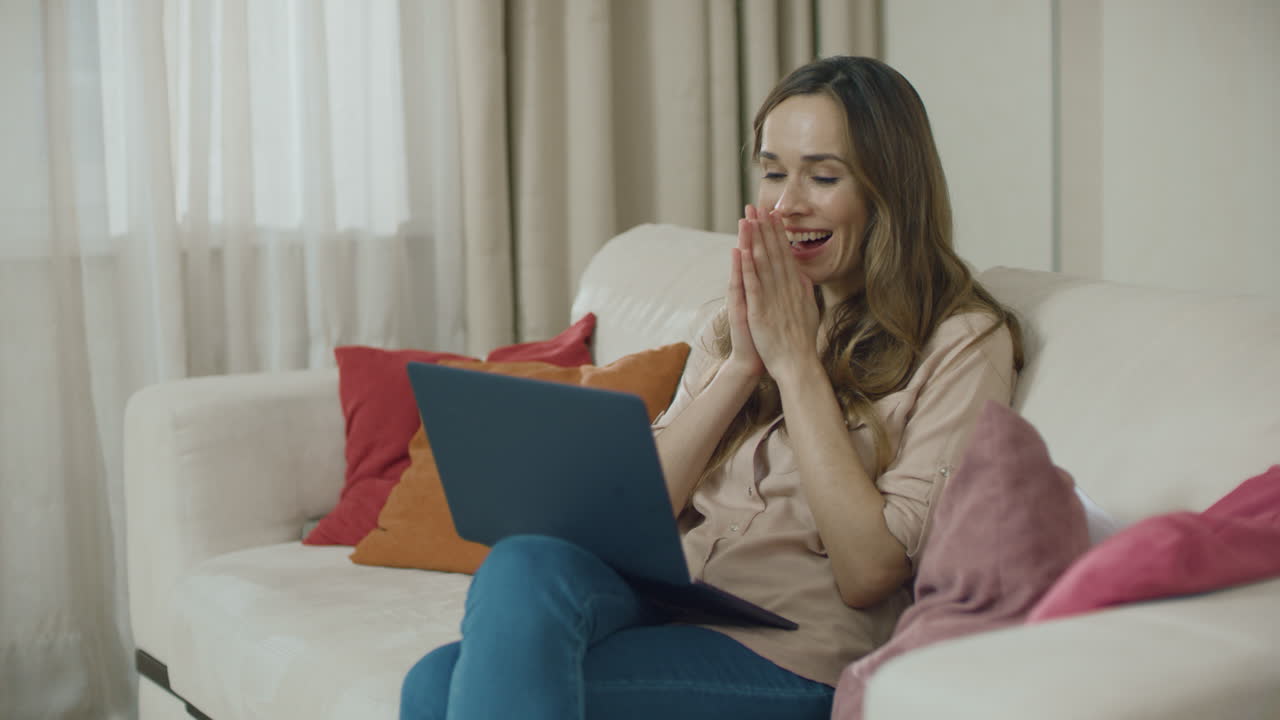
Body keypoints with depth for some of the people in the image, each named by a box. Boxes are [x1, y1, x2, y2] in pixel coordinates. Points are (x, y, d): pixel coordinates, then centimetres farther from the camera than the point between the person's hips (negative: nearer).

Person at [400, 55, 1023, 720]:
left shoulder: (962, 342, 0)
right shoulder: (744, 316, 20)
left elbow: (870, 574, -10)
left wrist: (795, 361, -8)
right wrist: (741, 365, -3)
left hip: (786, 653, -6)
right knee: (521, 562, -31)